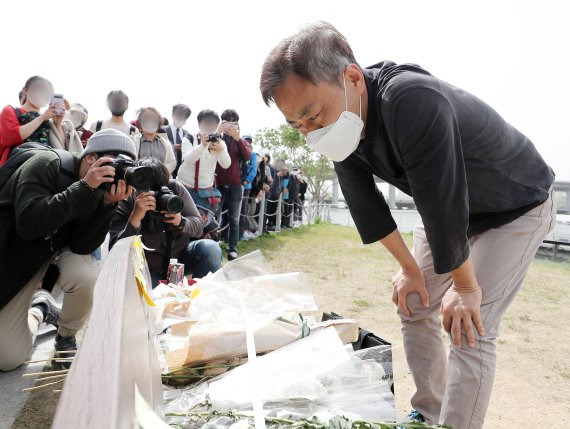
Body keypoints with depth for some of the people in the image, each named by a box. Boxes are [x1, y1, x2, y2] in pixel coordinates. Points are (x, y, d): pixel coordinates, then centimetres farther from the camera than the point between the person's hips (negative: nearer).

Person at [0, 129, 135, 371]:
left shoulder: (101, 191, -10)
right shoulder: (47, 165, -23)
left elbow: (81, 247, -19)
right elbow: (29, 224, -37)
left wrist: (108, 204, -32)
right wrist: (85, 187, -38)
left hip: (58, 252, 3)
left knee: (88, 278, -34)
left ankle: (66, 337, -2)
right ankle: (40, 308, 28)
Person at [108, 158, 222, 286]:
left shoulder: (175, 187, -11)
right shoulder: (124, 205, -17)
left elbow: (198, 228, -8)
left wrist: (181, 222, -32)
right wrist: (136, 217, -41)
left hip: (181, 255, 2)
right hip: (150, 270, -2)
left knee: (211, 249, -24)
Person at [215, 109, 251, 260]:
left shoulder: (240, 141, 11)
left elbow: (247, 157, -9)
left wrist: (238, 138, -22)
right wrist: (217, 132, -24)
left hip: (235, 186, 2)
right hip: (218, 184, -1)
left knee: (234, 219, 3)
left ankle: (232, 249, 5)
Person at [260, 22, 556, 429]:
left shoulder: (413, 103, -40)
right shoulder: (341, 126, -15)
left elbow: (442, 207, -33)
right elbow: (366, 205, -7)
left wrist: (465, 286, -19)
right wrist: (410, 269, 0)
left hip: (516, 208, -6)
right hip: (451, 210, 7)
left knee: (471, 330, -14)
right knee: (414, 308, 7)